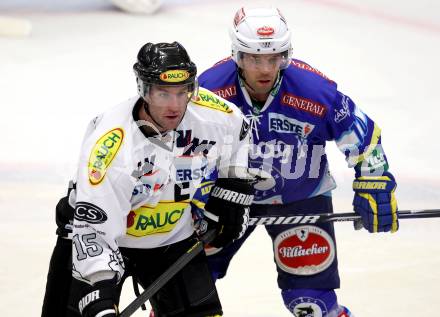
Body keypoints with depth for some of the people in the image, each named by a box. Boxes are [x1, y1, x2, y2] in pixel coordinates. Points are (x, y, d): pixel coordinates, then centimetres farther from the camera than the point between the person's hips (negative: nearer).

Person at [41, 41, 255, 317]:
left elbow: (238, 131, 7)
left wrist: (233, 190, 5)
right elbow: (92, 227, -36)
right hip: (104, 234, -4)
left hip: (172, 239, 4)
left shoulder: (210, 113, -20)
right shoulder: (111, 144, -35)